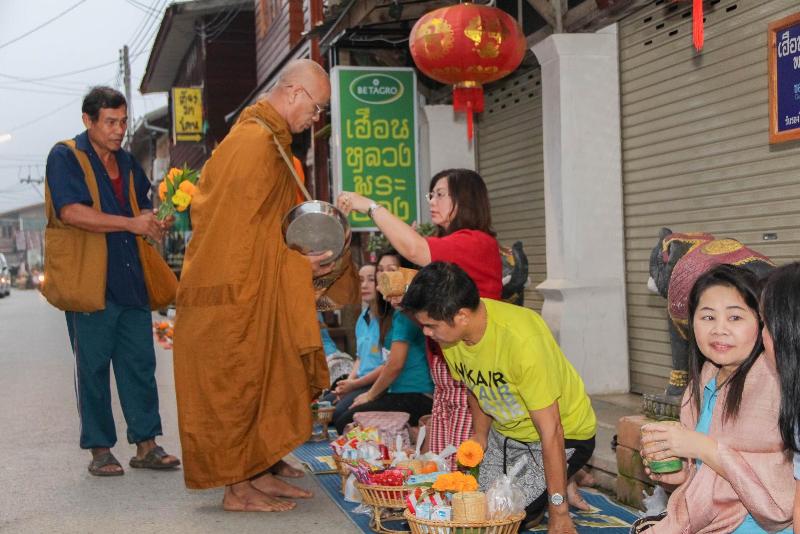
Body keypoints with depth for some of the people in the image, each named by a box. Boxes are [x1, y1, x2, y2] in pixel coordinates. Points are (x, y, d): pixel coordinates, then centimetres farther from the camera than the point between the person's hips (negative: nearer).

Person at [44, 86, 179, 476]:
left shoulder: (126, 162, 17)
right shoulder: (65, 157, -3)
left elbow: (143, 207, 25)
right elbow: (71, 212, -17)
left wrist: (155, 223, 1)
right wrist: (131, 224, -18)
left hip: (131, 280, 6)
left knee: (140, 363, 5)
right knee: (93, 367, 1)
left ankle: (146, 444, 11)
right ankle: (99, 450, 10)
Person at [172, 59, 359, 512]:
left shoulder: (268, 140, 16)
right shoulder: (255, 142, -17)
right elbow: (243, 229, -20)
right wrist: (297, 265, -15)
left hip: (257, 291, 10)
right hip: (236, 292, -10)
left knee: (267, 380, 14)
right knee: (238, 384, -3)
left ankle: (261, 472, 23)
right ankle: (238, 487, 5)